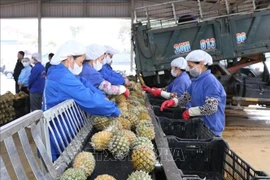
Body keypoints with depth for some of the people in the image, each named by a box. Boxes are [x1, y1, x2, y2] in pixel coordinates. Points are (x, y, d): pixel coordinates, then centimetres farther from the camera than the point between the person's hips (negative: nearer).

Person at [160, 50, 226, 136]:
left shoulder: (210, 81, -20)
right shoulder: (196, 80, 8)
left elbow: (211, 108, -26)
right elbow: (186, 96, 12)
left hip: (211, 128, -8)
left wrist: (190, 112, -18)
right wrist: (173, 101, -7)